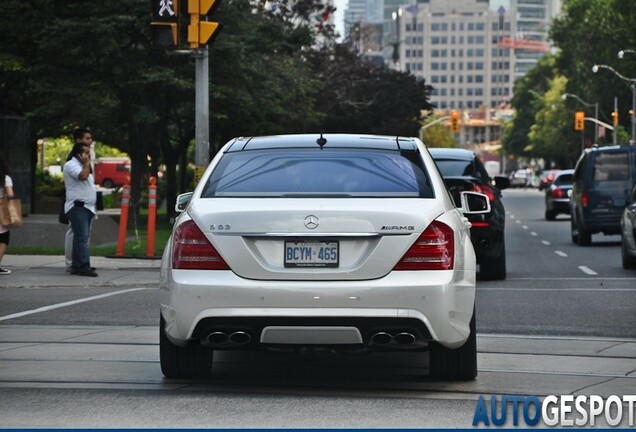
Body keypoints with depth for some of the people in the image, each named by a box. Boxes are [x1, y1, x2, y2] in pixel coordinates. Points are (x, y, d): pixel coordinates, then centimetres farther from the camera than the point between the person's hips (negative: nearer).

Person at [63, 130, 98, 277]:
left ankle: (76, 266, 12)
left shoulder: (81, 165, 23)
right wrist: (86, 163, -10)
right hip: (77, 207, -10)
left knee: (81, 237, 9)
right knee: (82, 237, -16)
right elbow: (83, 176, -25)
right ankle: (84, 266, -21)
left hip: (86, 207, 10)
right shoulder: (71, 165, -9)